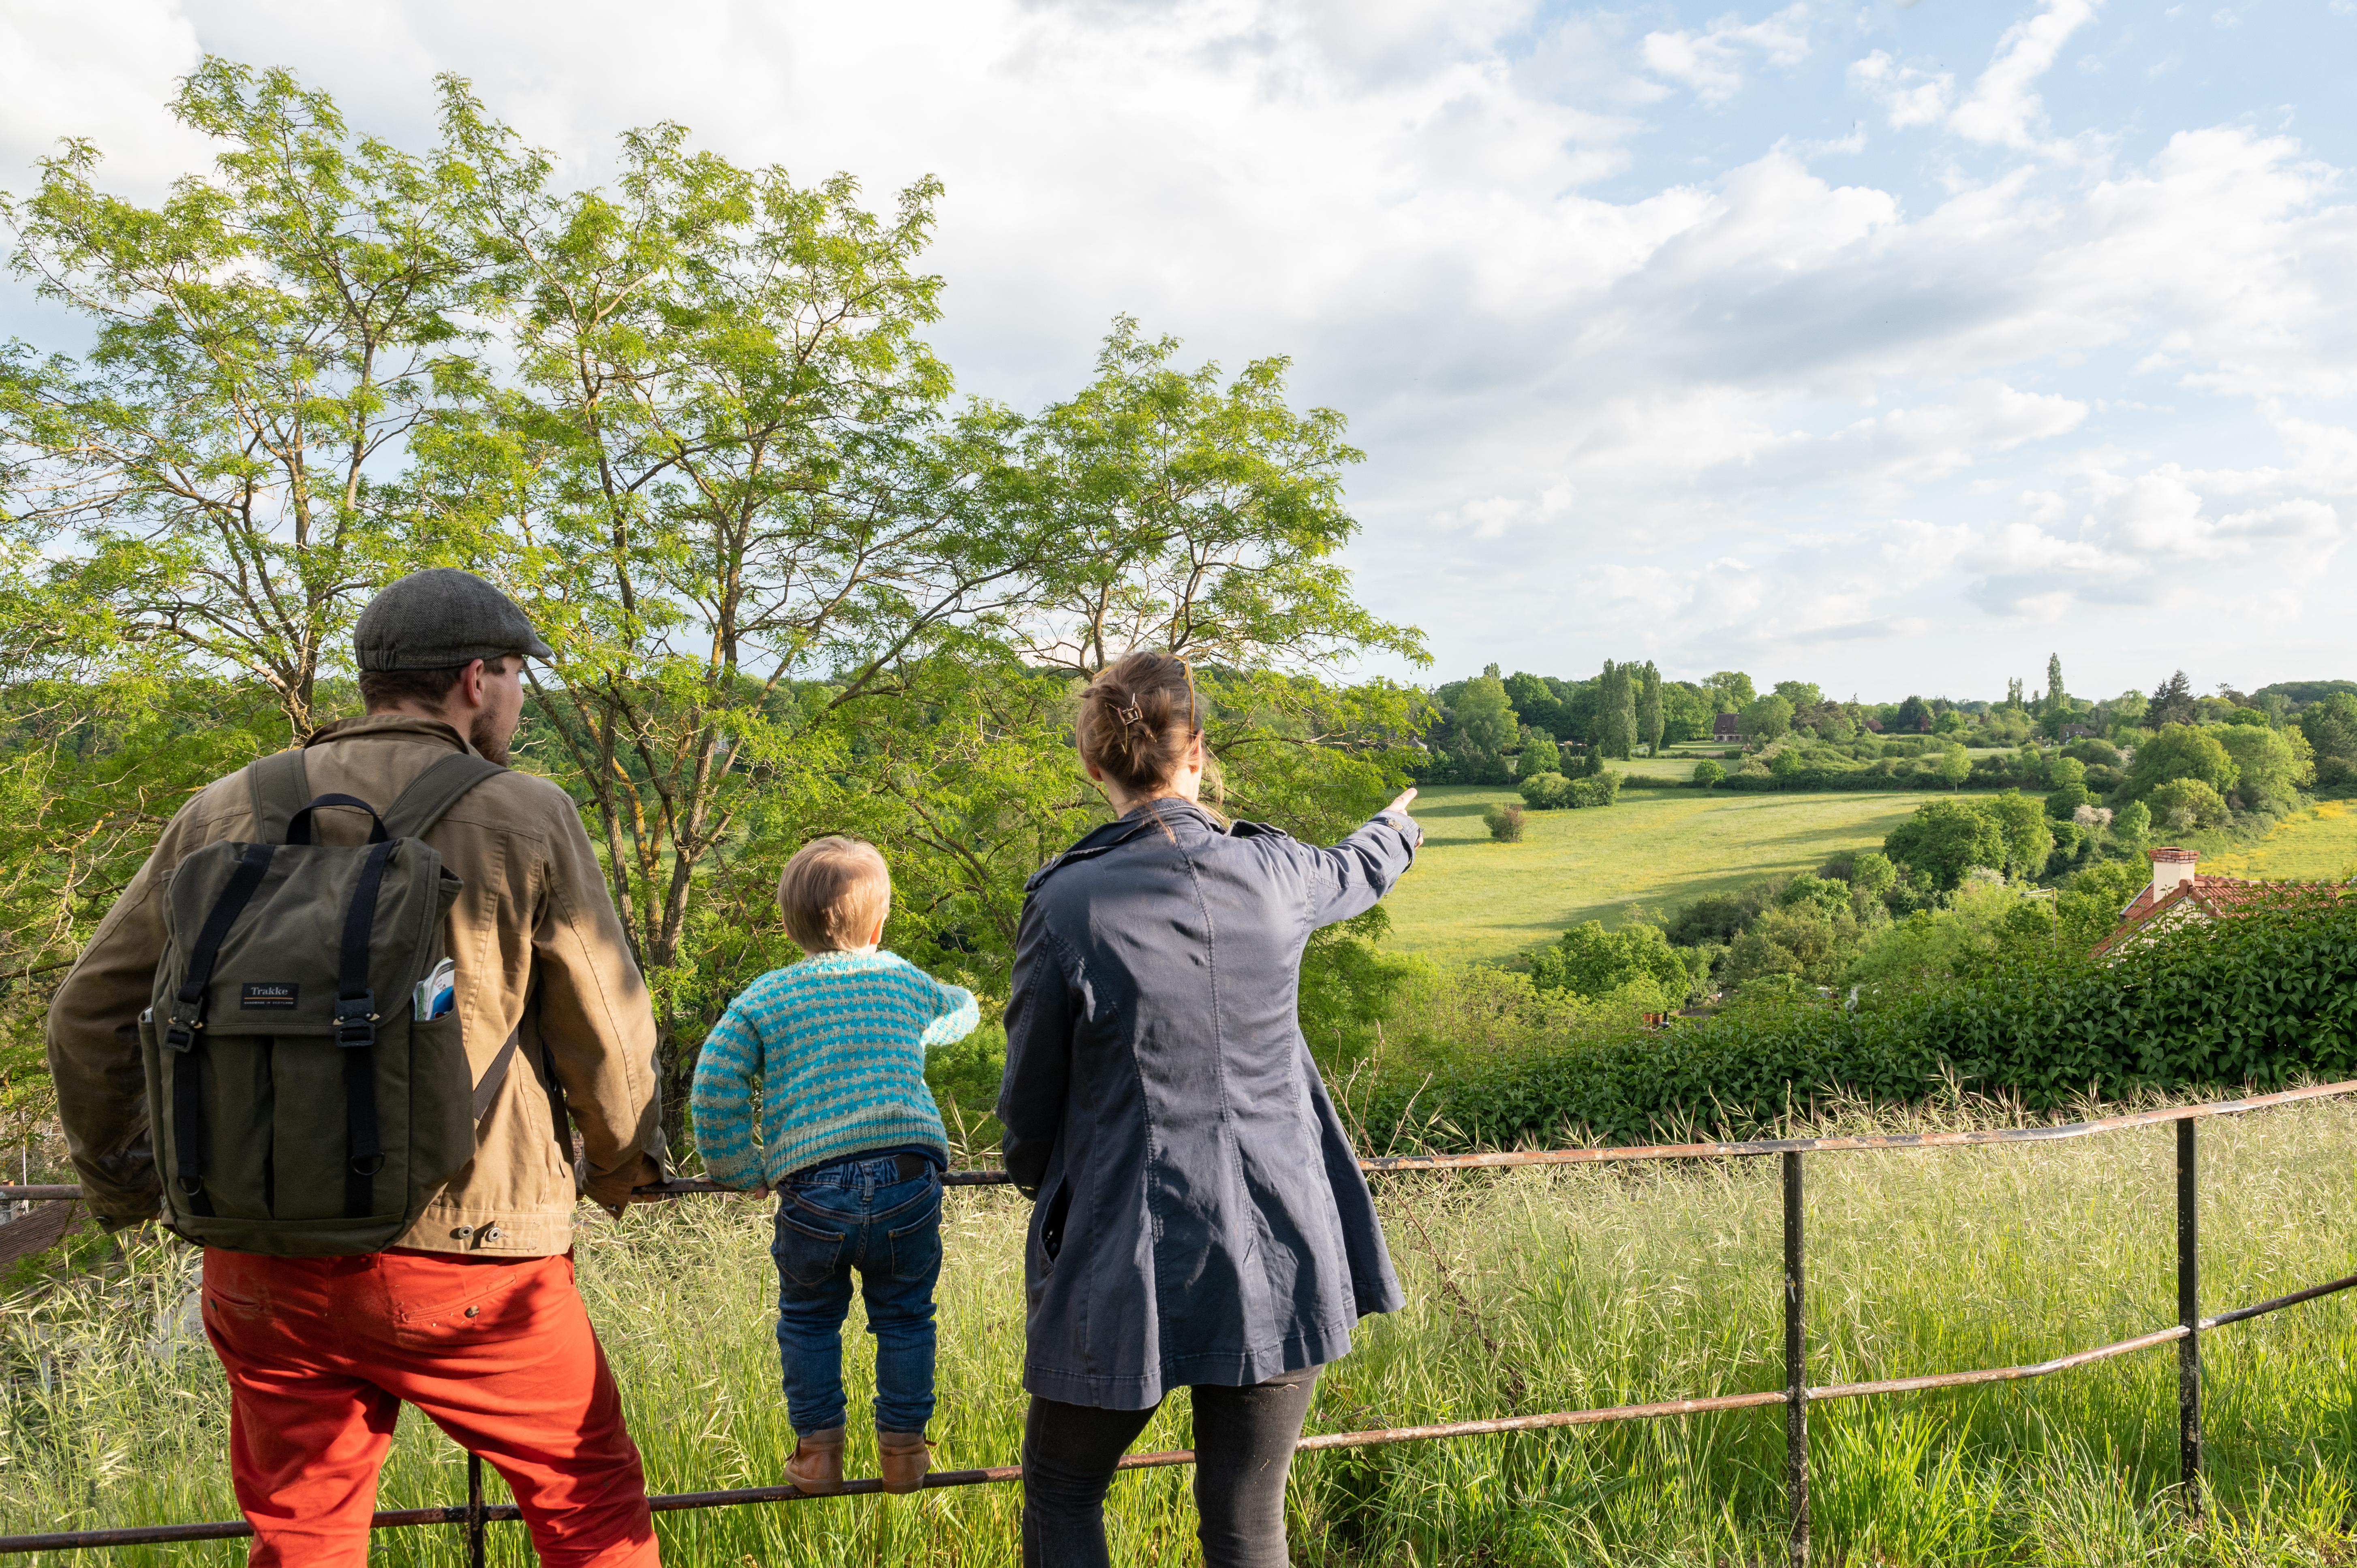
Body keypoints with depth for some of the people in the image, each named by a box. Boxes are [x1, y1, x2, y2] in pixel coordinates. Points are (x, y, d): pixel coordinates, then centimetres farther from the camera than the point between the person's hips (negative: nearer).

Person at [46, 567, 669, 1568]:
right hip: (464, 1261, -4)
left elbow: (90, 1021, 11)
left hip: (262, 1264, 4)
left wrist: (121, 1187, 27)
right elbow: (609, 1042, -5)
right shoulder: (525, 819, -7)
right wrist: (620, 1173, 14)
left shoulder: (222, 814, 5)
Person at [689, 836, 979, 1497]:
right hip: (908, 1178, 1)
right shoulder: (906, 982, 14)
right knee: (904, 1315, 19)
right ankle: (902, 1448, 27)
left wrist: (740, 1170, 8)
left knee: (809, 1319, 21)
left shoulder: (764, 998, 7)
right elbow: (962, 1008, 35)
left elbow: (713, 1088, -2)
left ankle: (818, 1449, 26)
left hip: (812, 1189, -1)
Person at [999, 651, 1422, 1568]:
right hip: (1278, 1253, 3)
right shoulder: (1270, 875, -3)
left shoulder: (1067, 904, -14)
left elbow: (1030, 1094, -3)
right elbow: (1352, 874, 22)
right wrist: (1396, 832, 46)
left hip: (1126, 1262, -3)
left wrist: (1039, 1182, 19)